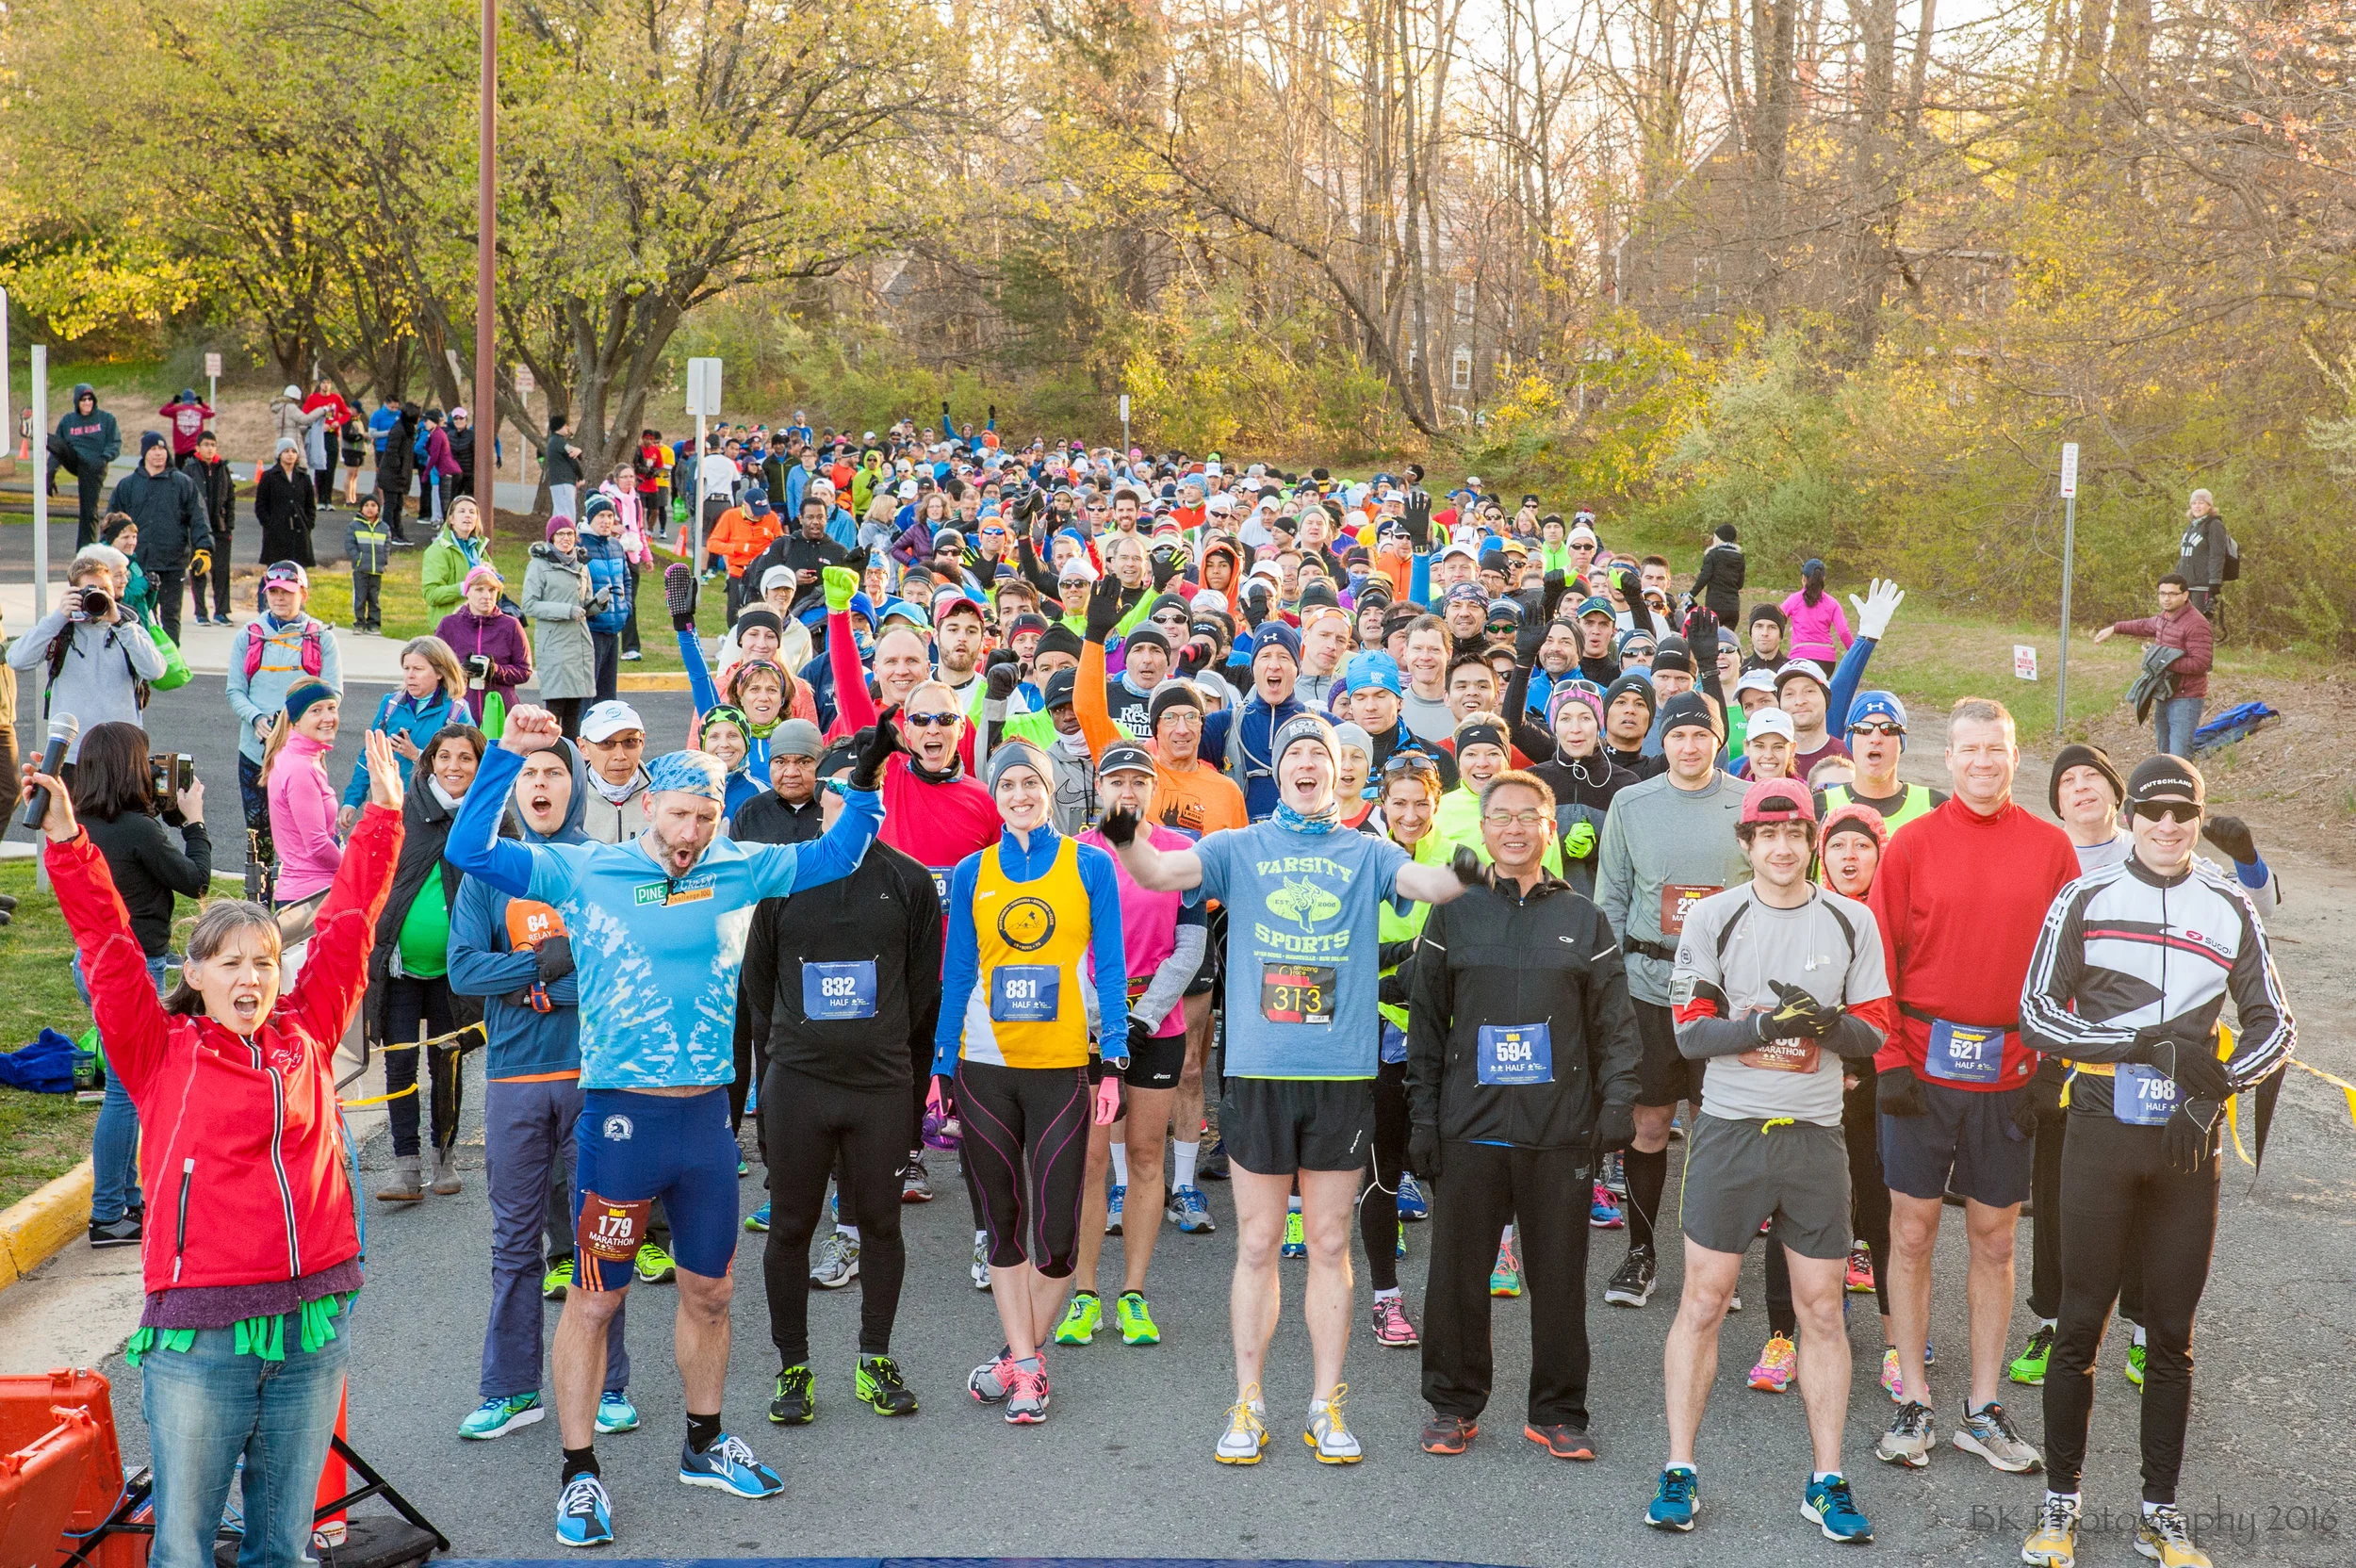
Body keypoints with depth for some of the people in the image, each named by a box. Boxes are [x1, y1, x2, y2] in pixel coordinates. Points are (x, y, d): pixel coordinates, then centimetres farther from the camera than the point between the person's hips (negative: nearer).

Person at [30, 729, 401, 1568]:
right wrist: (69, 846, -14)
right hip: (198, 1334, -3)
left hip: (316, 1321, 3)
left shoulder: (307, 1035, 8)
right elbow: (110, 948, -5)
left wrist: (382, 819, 12)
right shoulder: (160, 1052, 1)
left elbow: (347, 923, 11)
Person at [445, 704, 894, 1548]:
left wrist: (866, 780, -1)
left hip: (707, 1117, 4)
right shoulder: (583, 872, -4)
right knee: (595, 1299, 2)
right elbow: (470, 851, -11)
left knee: (708, 1292, 16)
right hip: (620, 1117, -4)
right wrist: (508, 755, -19)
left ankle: (704, 1445, 35)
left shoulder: (736, 870, 5)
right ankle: (579, 1473, 13)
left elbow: (834, 855, 14)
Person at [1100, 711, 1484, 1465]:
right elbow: (1160, 872, -7)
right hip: (1259, 1071, 0)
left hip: (1343, 1074, 1)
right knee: (1258, 1244, 6)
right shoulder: (1240, 849, 6)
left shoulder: (1366, 854, 7)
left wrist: (1463, 874, -33)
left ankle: (1326, 1405, 17)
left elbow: (1425, 882, -10)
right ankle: (1247, 1406, 15)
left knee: (1330, 1244, 8)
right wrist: (1124, 839, -29)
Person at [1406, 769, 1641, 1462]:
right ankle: (1454, 1405, 18)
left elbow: (1615, 1023, 7)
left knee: (1560, 1275, 4)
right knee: (1458, 1272, 4)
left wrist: (1617, 1100, -6)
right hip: (1470, 1126, 0)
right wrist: (1422, 1117, 2)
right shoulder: (1453, 917, 8)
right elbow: (1427, 1025, 8)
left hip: (1560, 1131, 0)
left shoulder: (1584, 921, 9)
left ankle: (1557, 1411, 16)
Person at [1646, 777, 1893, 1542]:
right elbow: (1690, 1031, -4)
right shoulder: (1713, 917, 0)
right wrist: (1764, 1024, -20)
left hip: (1814, 1135, 2)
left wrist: (1827, 1022, -16)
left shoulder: (1851, 921, 5)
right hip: (1729, 1129, -1)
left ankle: (1827, 1484, 13)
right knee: (1703, 1300, 1)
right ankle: (1679, 1472, 11)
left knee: (1822, 1308, 4)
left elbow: (1875, 1033, 6)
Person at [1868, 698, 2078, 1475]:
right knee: (1912, 1232, 4)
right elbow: (1881, 957, -1)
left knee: (1994, 1241, 9)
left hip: (2011, 1073, 1)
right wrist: (1889, 1060, -8)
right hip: (1925, 1064, -1)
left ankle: (1983, 1410, 18)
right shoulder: (1913, 843, -2)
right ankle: (1914, 1403, 14)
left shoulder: (2050, 848, 2)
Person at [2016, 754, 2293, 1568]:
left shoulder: (2231, 907, 8)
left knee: (2172, 1333, 7)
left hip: (2189, 1138, 2)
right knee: (2081, 1324, 2)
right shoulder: (2084, 899, 2)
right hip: (2102, 1131, -2)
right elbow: (2038, 1014, -3)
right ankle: (2060, 1502, 13)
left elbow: (2274, 1026, 9)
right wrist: (2149, 1044, -14)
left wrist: (2213, 1085, -10)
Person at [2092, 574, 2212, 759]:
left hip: (2185, 698, -9)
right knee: (2165, 753, 13)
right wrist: (2115, 628, 41)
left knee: (2179, 757, -18)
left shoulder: (2196, 624, -18)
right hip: (2164, 696, 9)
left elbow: (2200, 663, -24)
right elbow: (2146, 626, 35)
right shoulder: (2165, 617, 12)